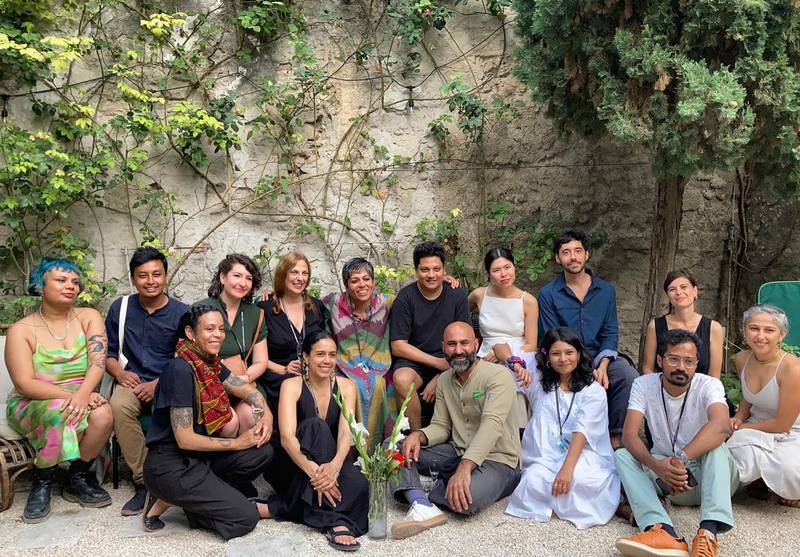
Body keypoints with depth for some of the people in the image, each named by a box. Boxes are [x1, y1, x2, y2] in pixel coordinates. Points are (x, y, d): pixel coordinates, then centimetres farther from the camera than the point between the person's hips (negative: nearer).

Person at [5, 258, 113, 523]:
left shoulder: (88, 317, 1)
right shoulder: (21, 330, -5)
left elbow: (98, 361, -13)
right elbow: (24, 384, -15)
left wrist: (82, 394, -33)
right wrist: (70, 395, -28)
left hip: (81, 395, 2)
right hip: (32, 406, -2)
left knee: (103, 416, -31)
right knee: (61, 414, -35)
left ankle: (77, 478, -5)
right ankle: (42, 482, -9)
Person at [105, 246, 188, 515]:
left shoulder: (182, 312, 1)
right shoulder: (120, 307, 9)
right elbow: (108, 351, 16)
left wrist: (158, 384, -12)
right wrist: (120, 373, -6)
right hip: (132, 381, 2)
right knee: (119, 406, -33)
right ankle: (144, 481, -23)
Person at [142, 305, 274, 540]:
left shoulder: (210, 363, 4)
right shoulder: (181, 370, -21)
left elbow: (247, 390, 14)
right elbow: (185, 439, -22)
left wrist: (267, 414, -7)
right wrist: (238, 443, -13)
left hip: (196, 456, 8)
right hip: (169, 466, -8)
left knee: (262, 452, -5)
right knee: (245, 518, -11)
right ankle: (167, 501, 1)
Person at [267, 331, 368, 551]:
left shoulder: (345, 386, -1)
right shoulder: (292, 386, -10)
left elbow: (346, 433, -15)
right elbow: (286, 437, -23)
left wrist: (335, 465, -37)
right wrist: (313, 470, -39)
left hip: (331, 464, 2)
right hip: (297, 465, -2)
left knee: (359, 485, -30)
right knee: (316, 426, -33)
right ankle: (334, 520, -33)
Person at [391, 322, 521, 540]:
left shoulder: (498, 376, -14)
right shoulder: (444, 380, 9)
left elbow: (491, 425, -27)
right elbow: (441, 426, 8)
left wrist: (464, 468, -38)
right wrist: (419, 436, -17)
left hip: (495, 459, -6)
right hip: (456, 453, 6)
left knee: (467, 498, -37)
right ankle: (423, 508, -29)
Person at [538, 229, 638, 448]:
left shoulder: (606, 291, 10)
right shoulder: (548, 294, 1)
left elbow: (610, 333, 6)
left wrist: (602, 366, -14)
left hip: (600, 358, 3)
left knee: (630, 376, -26)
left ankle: (616, 436, -15)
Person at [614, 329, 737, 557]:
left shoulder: (709, 385, -14)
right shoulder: (643, 385, -8)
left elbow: (721, 426, -37)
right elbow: (629, 434, -20)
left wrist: (682, 459, -51)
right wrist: (656, 465, -41)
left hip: (707, 473, -2)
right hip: (666, 475, 2)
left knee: (715, 445, -32)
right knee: (622, 455, -22)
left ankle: (709, 531, -47)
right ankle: (663, 531, -44)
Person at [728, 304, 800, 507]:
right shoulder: (742, 359, -3)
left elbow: (782, 424, -16)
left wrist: (742, 427, -7)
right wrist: (738, 418, -2)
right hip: (756, 429, 4)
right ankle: (759, 480, 6)